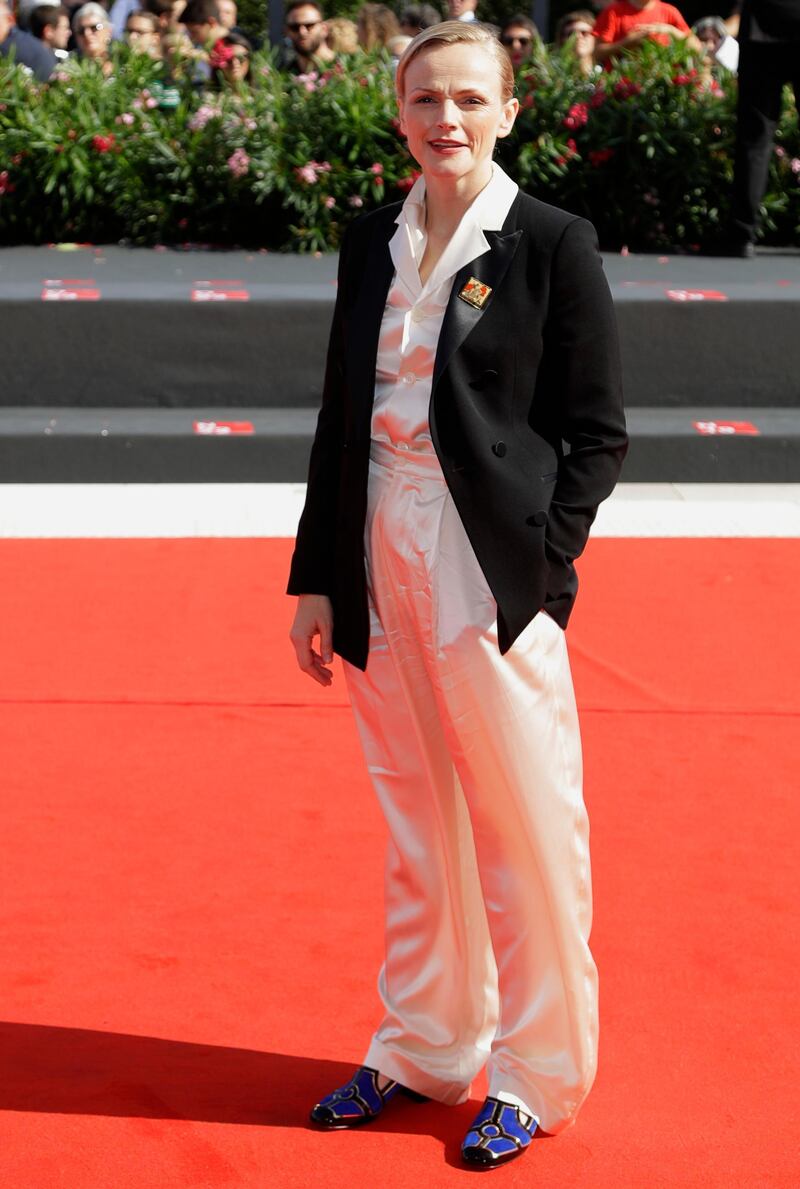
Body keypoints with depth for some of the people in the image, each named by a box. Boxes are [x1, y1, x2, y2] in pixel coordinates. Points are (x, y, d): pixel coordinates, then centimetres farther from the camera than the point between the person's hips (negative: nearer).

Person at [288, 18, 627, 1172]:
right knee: (416, 825, 14)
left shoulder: (552, 243, -4)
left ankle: (535, 1073, 17)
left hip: (495, 570, -5)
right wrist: (316, 578, 9)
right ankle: (424, 1050, 28)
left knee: (525, 829, 2)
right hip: (381, 566, 5)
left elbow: (598, 432, -5)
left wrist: (538, 566, -14)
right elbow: (341, 418, 13)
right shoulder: (373, 242, 10)